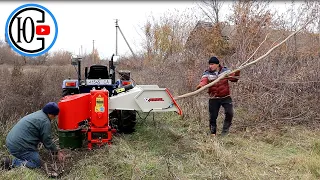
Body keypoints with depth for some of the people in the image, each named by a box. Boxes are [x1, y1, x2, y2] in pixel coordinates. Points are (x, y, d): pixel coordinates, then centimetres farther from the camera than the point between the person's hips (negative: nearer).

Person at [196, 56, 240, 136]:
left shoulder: (225, 70, 1)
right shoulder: (207, 73, -4)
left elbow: (233, 78, -2)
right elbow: (204, 81, -22)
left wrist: (236, 74, -23)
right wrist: (201, 85, -44)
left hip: (226, 97, 0)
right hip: (213, 98, 0)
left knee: (229, 112, -12)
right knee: (213, 116, 5)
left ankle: (225, 129, 12)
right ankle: (213, 133, 24)